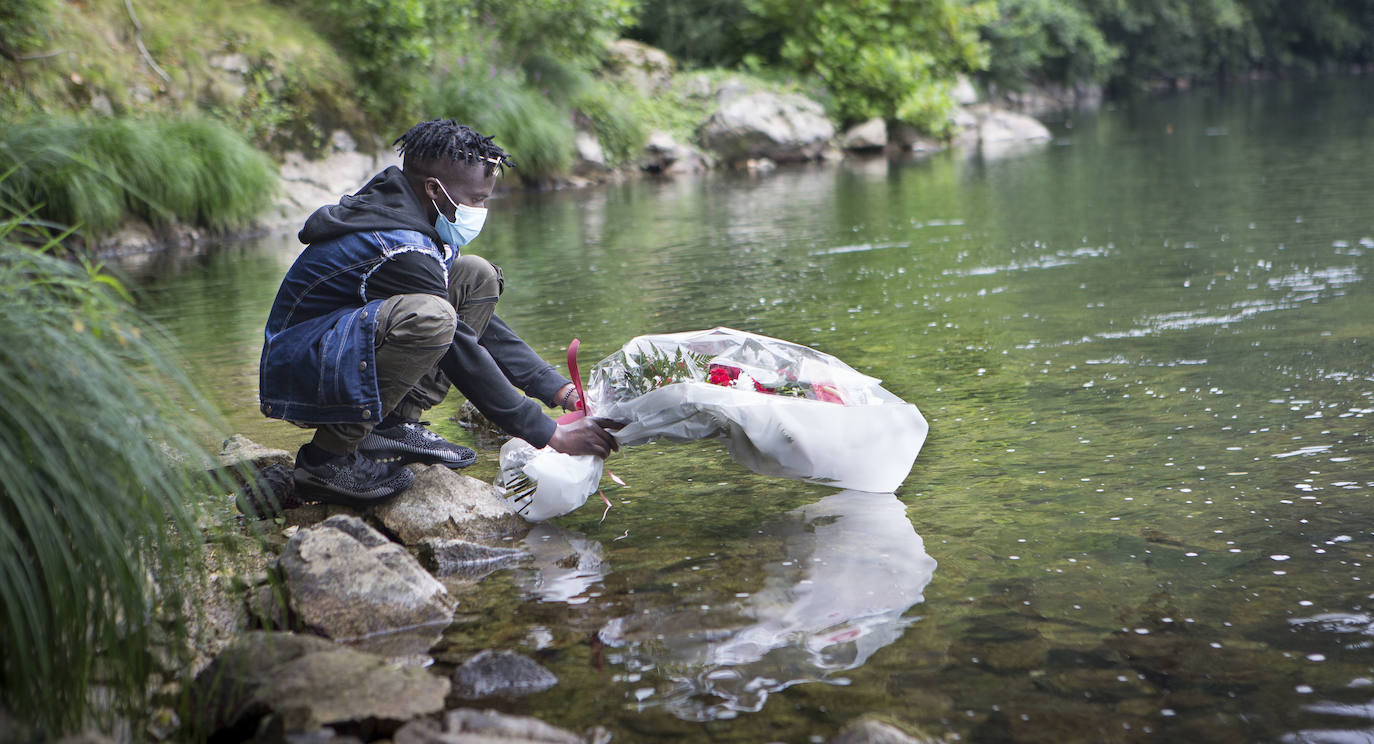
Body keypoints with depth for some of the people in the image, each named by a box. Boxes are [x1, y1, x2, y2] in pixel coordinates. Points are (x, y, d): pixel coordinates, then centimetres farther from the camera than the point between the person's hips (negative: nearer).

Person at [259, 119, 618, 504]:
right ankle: (330, 454, -20)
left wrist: (560, 389, 2)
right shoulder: (401, 249, -25)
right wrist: (549, 435, -21)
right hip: (298, 377, -10)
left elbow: (481, 325, 8)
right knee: (429, 316, -38)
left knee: (478, 277, 5)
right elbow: (462, 356, -24)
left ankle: (396, 425, -1)